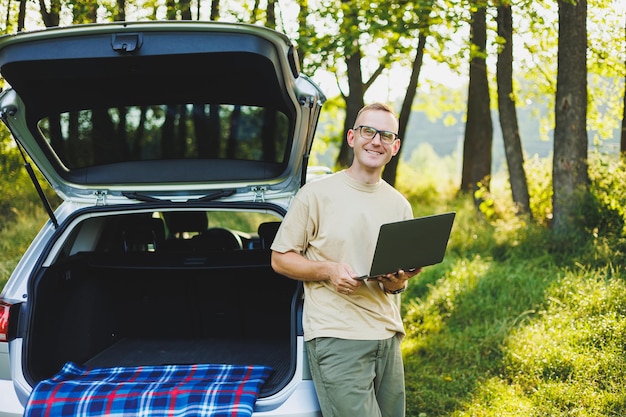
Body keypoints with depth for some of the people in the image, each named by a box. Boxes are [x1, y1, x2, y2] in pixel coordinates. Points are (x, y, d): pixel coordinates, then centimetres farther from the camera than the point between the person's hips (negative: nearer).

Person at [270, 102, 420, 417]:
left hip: (388, 336, 6)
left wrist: (397, 282, -2)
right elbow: (280, 259, 0)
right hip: (336, 336, -6)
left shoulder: (399, 205, 13)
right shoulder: (317, 194, -3)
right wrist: (328, 270, -15)